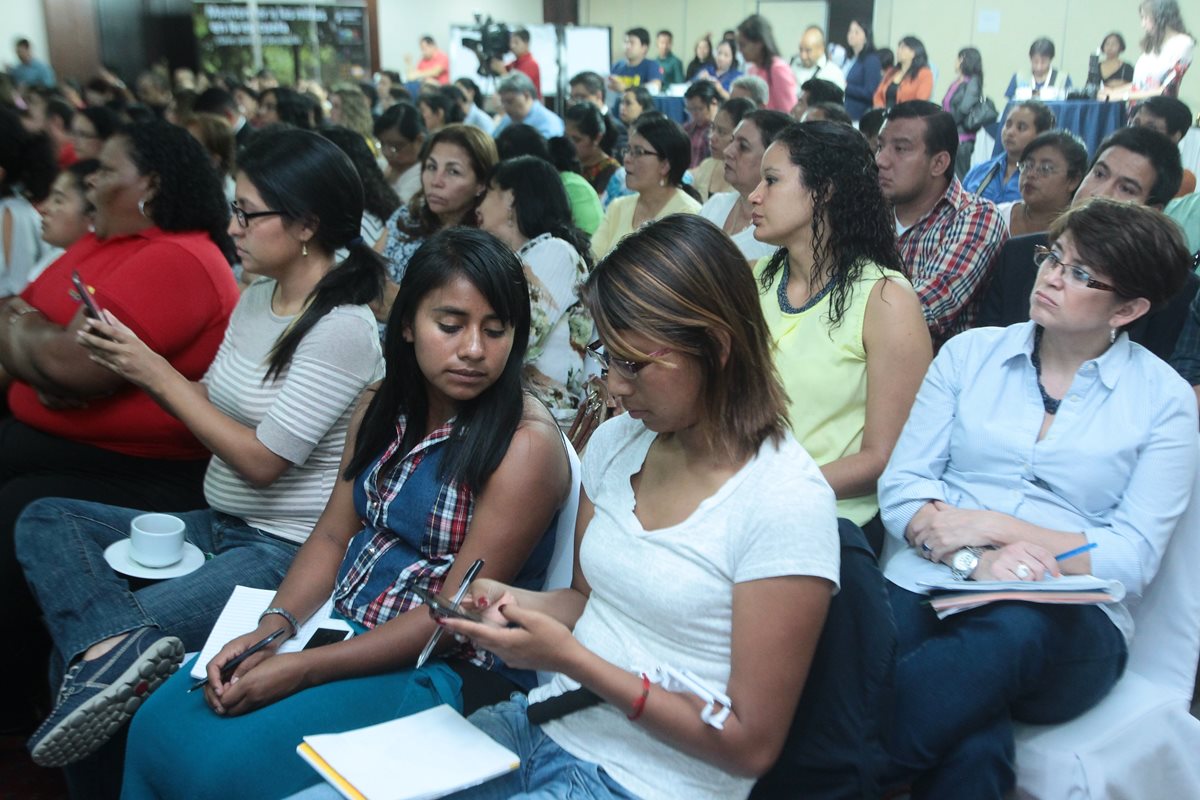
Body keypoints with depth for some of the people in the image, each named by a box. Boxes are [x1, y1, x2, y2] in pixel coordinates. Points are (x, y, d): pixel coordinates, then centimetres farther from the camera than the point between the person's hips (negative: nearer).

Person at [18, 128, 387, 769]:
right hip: (217, 523, 10)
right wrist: (133, 361, -4)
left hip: (284, 551, -10)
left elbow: (262, 462, -21)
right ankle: (120, 643, -28)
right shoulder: (258, 296, 7)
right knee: (42, 521, -7)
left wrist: (158, 374, -16)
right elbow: (212, 405, 13)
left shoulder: (342, 330, -21)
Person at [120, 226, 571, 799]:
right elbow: (332, 536, 7)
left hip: (446, 667, -6)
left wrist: (305, 668, -21)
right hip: (338, 623, 7)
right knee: (155, 727, -5)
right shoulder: (383, 408, 4)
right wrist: (272, 628, -11)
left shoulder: (526, 442, -19)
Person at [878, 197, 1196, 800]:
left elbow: (1132, 562, -2)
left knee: (1012, 631, -38)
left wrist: (990, 524, -11)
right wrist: (973, 561, -16)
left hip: (1067, 621, 0)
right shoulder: (969, 353, 11)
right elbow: (900, 486, 4)